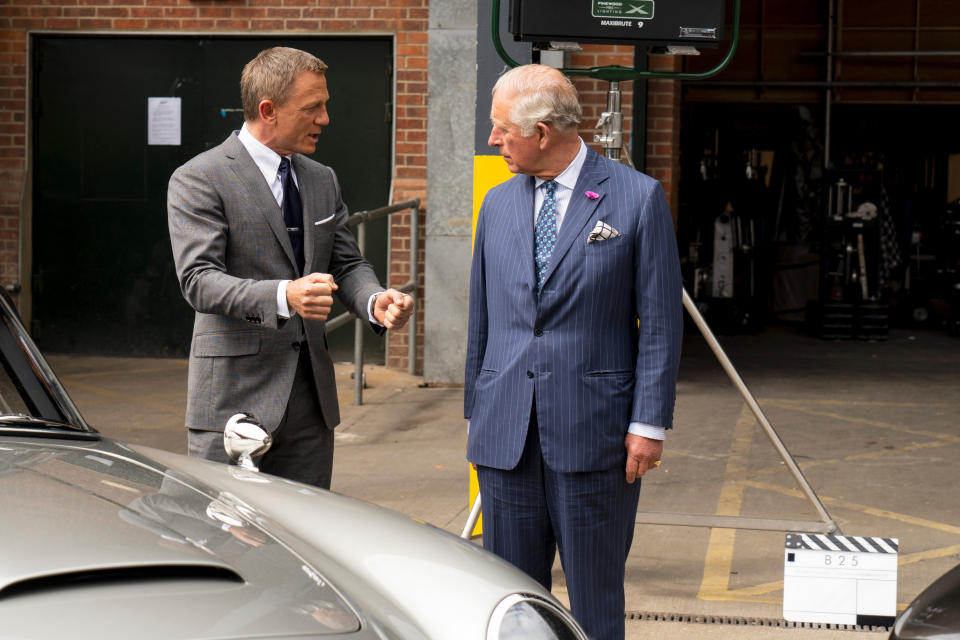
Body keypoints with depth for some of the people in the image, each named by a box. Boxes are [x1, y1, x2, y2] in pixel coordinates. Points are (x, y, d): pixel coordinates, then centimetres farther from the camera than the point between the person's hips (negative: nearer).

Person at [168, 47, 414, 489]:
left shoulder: (322, 180, 15)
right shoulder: (198, 181, -8)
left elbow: (347, 263, 17)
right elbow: (198, 281, -17)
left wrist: (375, 302, -7)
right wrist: (283, 297, -33)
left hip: (311, 399, 6)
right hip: (235, 399, -6)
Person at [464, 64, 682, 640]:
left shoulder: (639, 198, -4)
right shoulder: (498, 204, 12)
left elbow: (661, 322, -5)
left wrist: (649, 422, -9)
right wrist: (476, 410, 14)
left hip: (594, 434, -4)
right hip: (505, 436, 5)